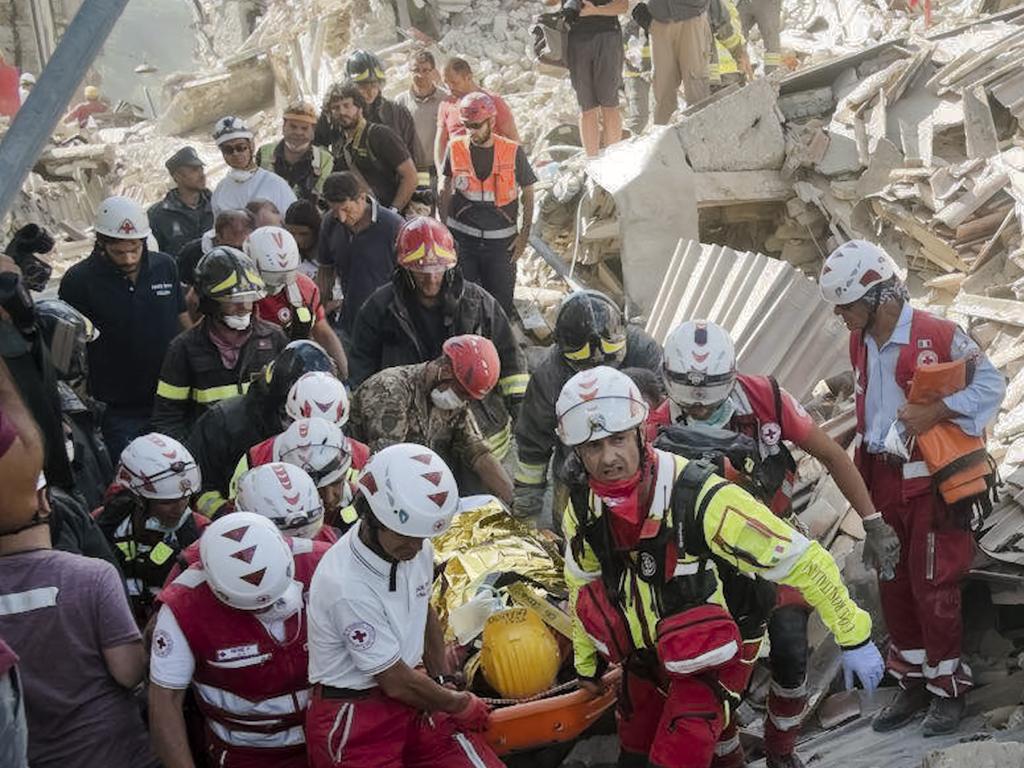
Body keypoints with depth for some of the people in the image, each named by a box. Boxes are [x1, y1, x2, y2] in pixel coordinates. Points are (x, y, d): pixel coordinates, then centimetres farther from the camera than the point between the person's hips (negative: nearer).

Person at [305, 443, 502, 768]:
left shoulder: (416, 548, -4)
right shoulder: (347, 586, -26)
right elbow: (397, 683, -17)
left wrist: (444, 679, 11)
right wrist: (460, 705, -2)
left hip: (413, 701, 6)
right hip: (356, 720, -6)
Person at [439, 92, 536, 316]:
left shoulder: (513, 152, -6)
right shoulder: (455, 148, -1)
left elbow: (528, 193, 3)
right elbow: (446, 191, 9)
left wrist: (524, 235, -1)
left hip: (501, 240, -1)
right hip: (462, 237, 1)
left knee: (501, 301, 4)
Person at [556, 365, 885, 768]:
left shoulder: (699, 497, -32)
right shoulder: (582, 509, -13)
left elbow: (798, 557, -27)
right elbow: (582, 584, 7)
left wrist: (854, 637, -23)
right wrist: (585, 662, 17)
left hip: (707, 663, -6)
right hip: (642, 660, 6)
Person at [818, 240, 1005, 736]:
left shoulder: (940, 336, -16)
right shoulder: (860, 344, 7)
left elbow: (991, 386, -12)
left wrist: (934, 412, -22)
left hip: (930, 482, -7)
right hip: (882, 481, 7)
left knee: (933, 588, 1)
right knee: (892, 585, 12)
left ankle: (947, 687, 17)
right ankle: (912, 682, 27)